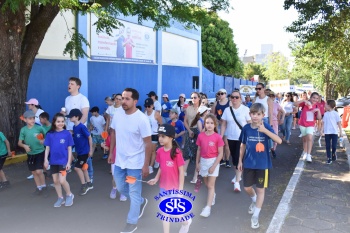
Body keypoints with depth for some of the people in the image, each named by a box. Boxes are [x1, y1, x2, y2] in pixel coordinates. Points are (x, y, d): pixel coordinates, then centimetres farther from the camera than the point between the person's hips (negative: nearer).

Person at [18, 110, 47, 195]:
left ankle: (44, 186, 12)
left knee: (39, 171, -9)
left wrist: (43, 141, -20)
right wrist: (24, 146, -20)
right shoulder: (23, 130, -5)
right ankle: (39, 187, 29)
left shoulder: (39, 128, -11)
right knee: (34, 172, 13)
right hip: (30, 154, 4)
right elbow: (19, 143, 0)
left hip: (40, 152, -3)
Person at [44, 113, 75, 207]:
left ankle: (69, 195, 17)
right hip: (53, 161, 4)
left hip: (63, 161, -3)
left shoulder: (67, 133, -8)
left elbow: (69, 149, -5)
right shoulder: (50, 134, -2)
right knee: (55, 181, 12)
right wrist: (46, 159, -3)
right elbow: (47, 148, 5)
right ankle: (60, 198, 29)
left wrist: (69, 162, -6)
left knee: (62, 181, -9)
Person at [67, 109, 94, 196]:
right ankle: (89, 184, 30)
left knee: (77, 167, -5)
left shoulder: (82, 127, -20)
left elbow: (89, 137, -16)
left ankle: (84, 185, 10)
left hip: (84, 151, -8)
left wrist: (91, 150, -14)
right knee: (83, 167, 16)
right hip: (79, 151, 8)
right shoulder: (74, 127, 4)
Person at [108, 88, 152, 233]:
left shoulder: (142, 119, -20)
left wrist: (146, 165, -16)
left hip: (135, 163, -6)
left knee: (134, 193, 8)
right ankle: (141, 202, 46)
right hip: (119, 160, 6)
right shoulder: (117, 114, -4)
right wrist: (111, 152, 11)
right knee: (121, 188, 21)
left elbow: (148, 143, -16)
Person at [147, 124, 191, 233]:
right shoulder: (159, 151, -5)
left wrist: (180, 188, -14)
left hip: (175, 188, -5)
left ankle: (186, 221, 46)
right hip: (163, 187, 5)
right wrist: (156, 178, -3)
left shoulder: (177, 152, -20)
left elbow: (181, 171, -15)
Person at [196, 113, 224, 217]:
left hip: (213, 161, -4)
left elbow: (220, 153, -11)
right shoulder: (201, 136, -3)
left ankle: (208, 207, -1)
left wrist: (214, 166, -15)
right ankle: (213, 195, 46)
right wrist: (197, 163, 6)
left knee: (211, 185, -3)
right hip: (203, 161, 4)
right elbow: (199, 150, 6)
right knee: (207, 184, 18)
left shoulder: (218, 137, -13)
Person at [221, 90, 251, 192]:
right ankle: (237, 175, 36)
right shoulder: (227, 110, 3)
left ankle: (237, 182, -6)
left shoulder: (245, 109, -6)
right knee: (234, 158, 15)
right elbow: (223, 125, 5)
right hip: (231, 138, 4)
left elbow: (250, 124, -5)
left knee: (239, 158, -9)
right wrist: (220, 137, 1)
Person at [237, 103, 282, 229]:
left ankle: (255, 216, 21)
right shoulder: (246, 128, -5)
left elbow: (279, 141, -24)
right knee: (247, 187, 13)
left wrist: (264, 130, -32)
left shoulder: (266, 126, -13)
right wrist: (240, 160, 9)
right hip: (248, 163, 3)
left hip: (262, 164, -3)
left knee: (260, 189, 6)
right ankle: (254, 201, 46)